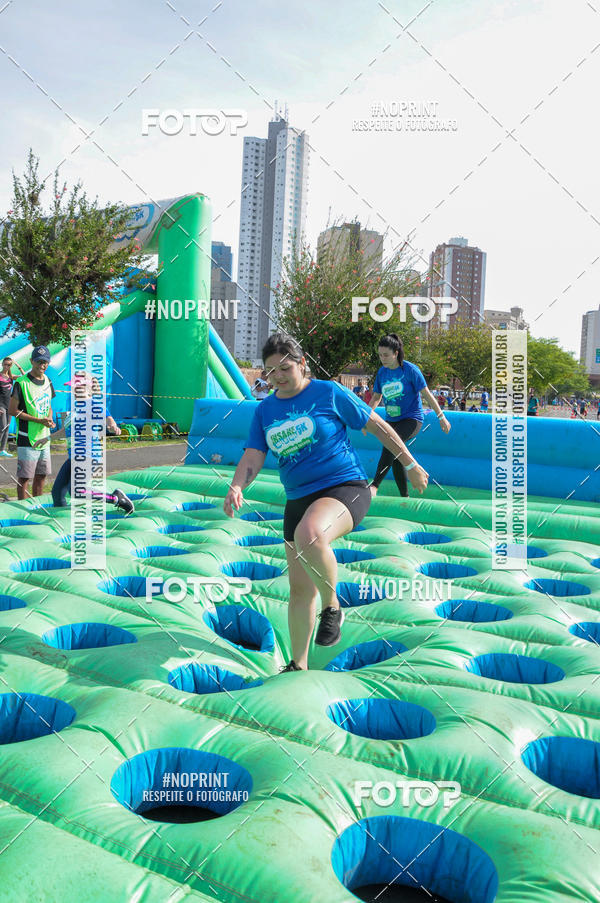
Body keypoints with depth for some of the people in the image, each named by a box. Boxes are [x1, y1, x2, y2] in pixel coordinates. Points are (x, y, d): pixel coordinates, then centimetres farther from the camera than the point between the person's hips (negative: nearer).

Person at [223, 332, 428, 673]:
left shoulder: (329, 392, -4)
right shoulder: (265, 409, 8)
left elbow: (377, 425, 2)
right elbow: (253, 456, 3)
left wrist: (411, 464, 7)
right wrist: (237, 487, -19)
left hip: (344, 487, -5)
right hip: (298, 499, 6)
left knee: (308, 535, -38)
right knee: (299, 587, 8)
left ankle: (332, 606, -10)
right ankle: (299, 666, 28)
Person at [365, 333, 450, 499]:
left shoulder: (410, 369, -9)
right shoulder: (382, 372, 5)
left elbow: (426, 393, -6)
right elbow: (376, 397, 17)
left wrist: (441, 417, -6)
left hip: (411, 419, -6)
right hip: (391, 421, 6)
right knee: (395, 459, 5)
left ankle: (374, 486, -37)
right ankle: (404, 497, 20)